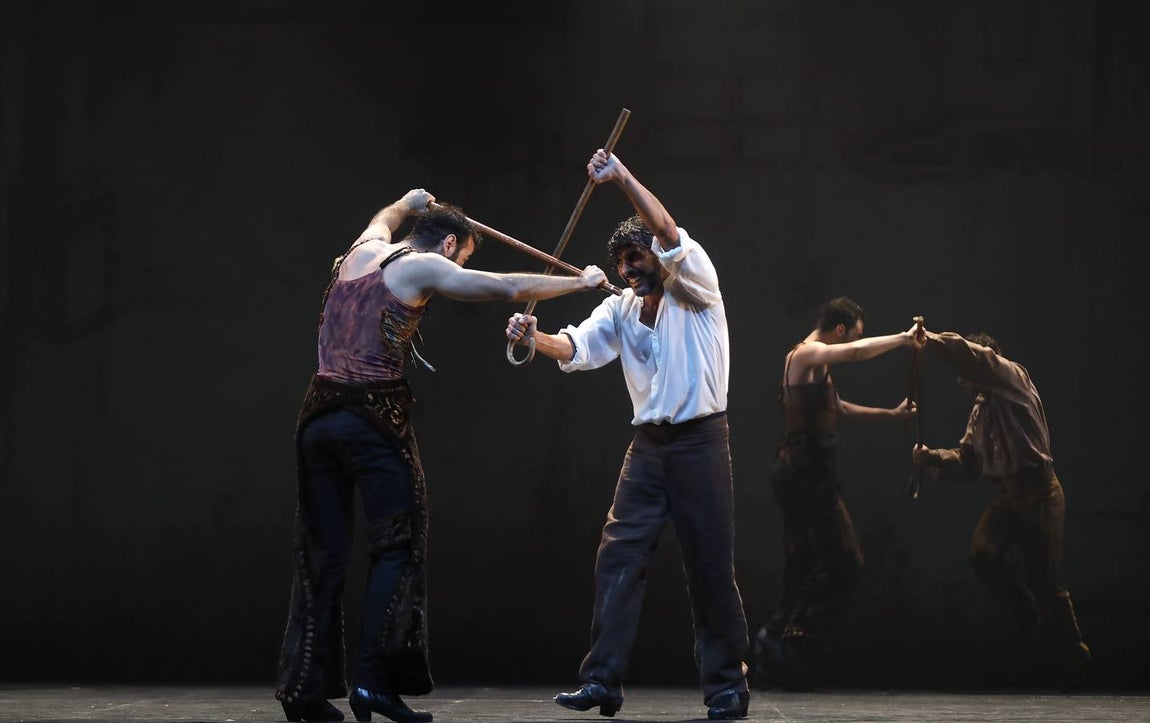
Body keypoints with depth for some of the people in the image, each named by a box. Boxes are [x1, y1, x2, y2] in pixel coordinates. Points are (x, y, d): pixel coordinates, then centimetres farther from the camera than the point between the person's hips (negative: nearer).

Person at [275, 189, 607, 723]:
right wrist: (582, 282, 12)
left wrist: (406, 204, 64)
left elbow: (382, 221, 43)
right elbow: (510, 288, -1)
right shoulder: (422, 267, -1)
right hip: (374, 417, -7)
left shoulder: (362, 252, 17)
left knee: (322, 554, 8)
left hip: (319, 416, 7)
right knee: (396, 548, -1)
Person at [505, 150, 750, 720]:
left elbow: (666, 232, -20)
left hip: (699, 442, -5)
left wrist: (622, 177, -25)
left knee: (710, 566, -2)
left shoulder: (693, 290, -4)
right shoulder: (619, 309, 11)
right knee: (617, 557, -4)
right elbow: (577, 346, -4)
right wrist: (535, 339, -24)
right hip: (647, 444, 5)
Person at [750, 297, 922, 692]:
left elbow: (839, 408, 36)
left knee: (802, 568, 11)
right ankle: (796, 640, -15)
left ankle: (774, 652, 9)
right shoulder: (807, 355, -9)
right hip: (807, 471, -10)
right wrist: (903, 339, -18)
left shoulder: (815, 363, 22)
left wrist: (891, 414, 39)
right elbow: (855, 352, -27)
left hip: (799, 471, 10)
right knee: (842, 560, -11)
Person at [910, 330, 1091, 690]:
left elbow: (975, 358, -23)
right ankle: (1026, 611, 7)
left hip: (1039, 492, -7)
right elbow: (966, 458, 18)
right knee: (982, 552, -18)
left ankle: (1073, 655, 14)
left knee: (1044, 578, -4)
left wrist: (932, 339, -19)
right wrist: (933, 458, 2)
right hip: (1008, 494, 7)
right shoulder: (980, 409, 19)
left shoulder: (1014, 378, -6)